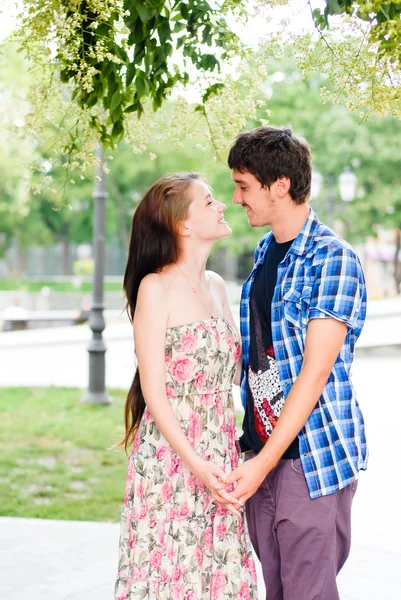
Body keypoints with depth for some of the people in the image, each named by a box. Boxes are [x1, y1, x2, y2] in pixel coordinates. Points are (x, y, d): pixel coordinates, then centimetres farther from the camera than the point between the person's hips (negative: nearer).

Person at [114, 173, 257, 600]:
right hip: (170, 456, -6)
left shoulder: (216, 286, 11)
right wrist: (195, 463, -18)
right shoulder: (155, 288, -9)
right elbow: (153, 391, -12)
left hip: (219, 457, 6)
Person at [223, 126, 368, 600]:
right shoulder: (263, 254, 13)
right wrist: (254, 453, 13)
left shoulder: (333, 260, -13)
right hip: (262, 452, 7)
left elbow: (316, 371, -18)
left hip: (312, 457, -7)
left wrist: (265, 461, -21)